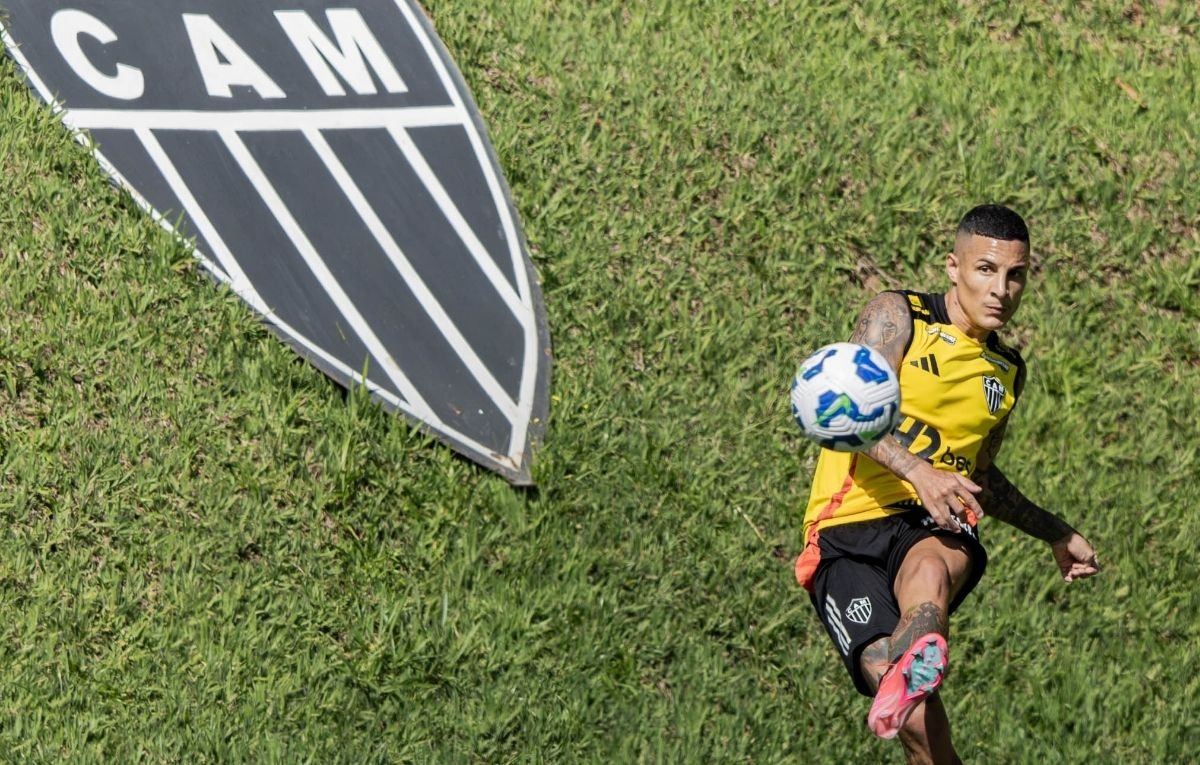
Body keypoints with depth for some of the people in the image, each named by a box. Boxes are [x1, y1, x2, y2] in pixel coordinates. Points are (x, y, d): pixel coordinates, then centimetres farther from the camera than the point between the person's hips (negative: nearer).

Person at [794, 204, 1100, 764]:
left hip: (936, 528, 4)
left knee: (929, 572, -39)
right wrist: (919, 472, -28)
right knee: (915, 717, -24)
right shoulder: (897, 318, 3)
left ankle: (909, 675, -62)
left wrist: (1056, 535, 38)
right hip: (848, 529, -4)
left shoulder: (1008, 373, 21)